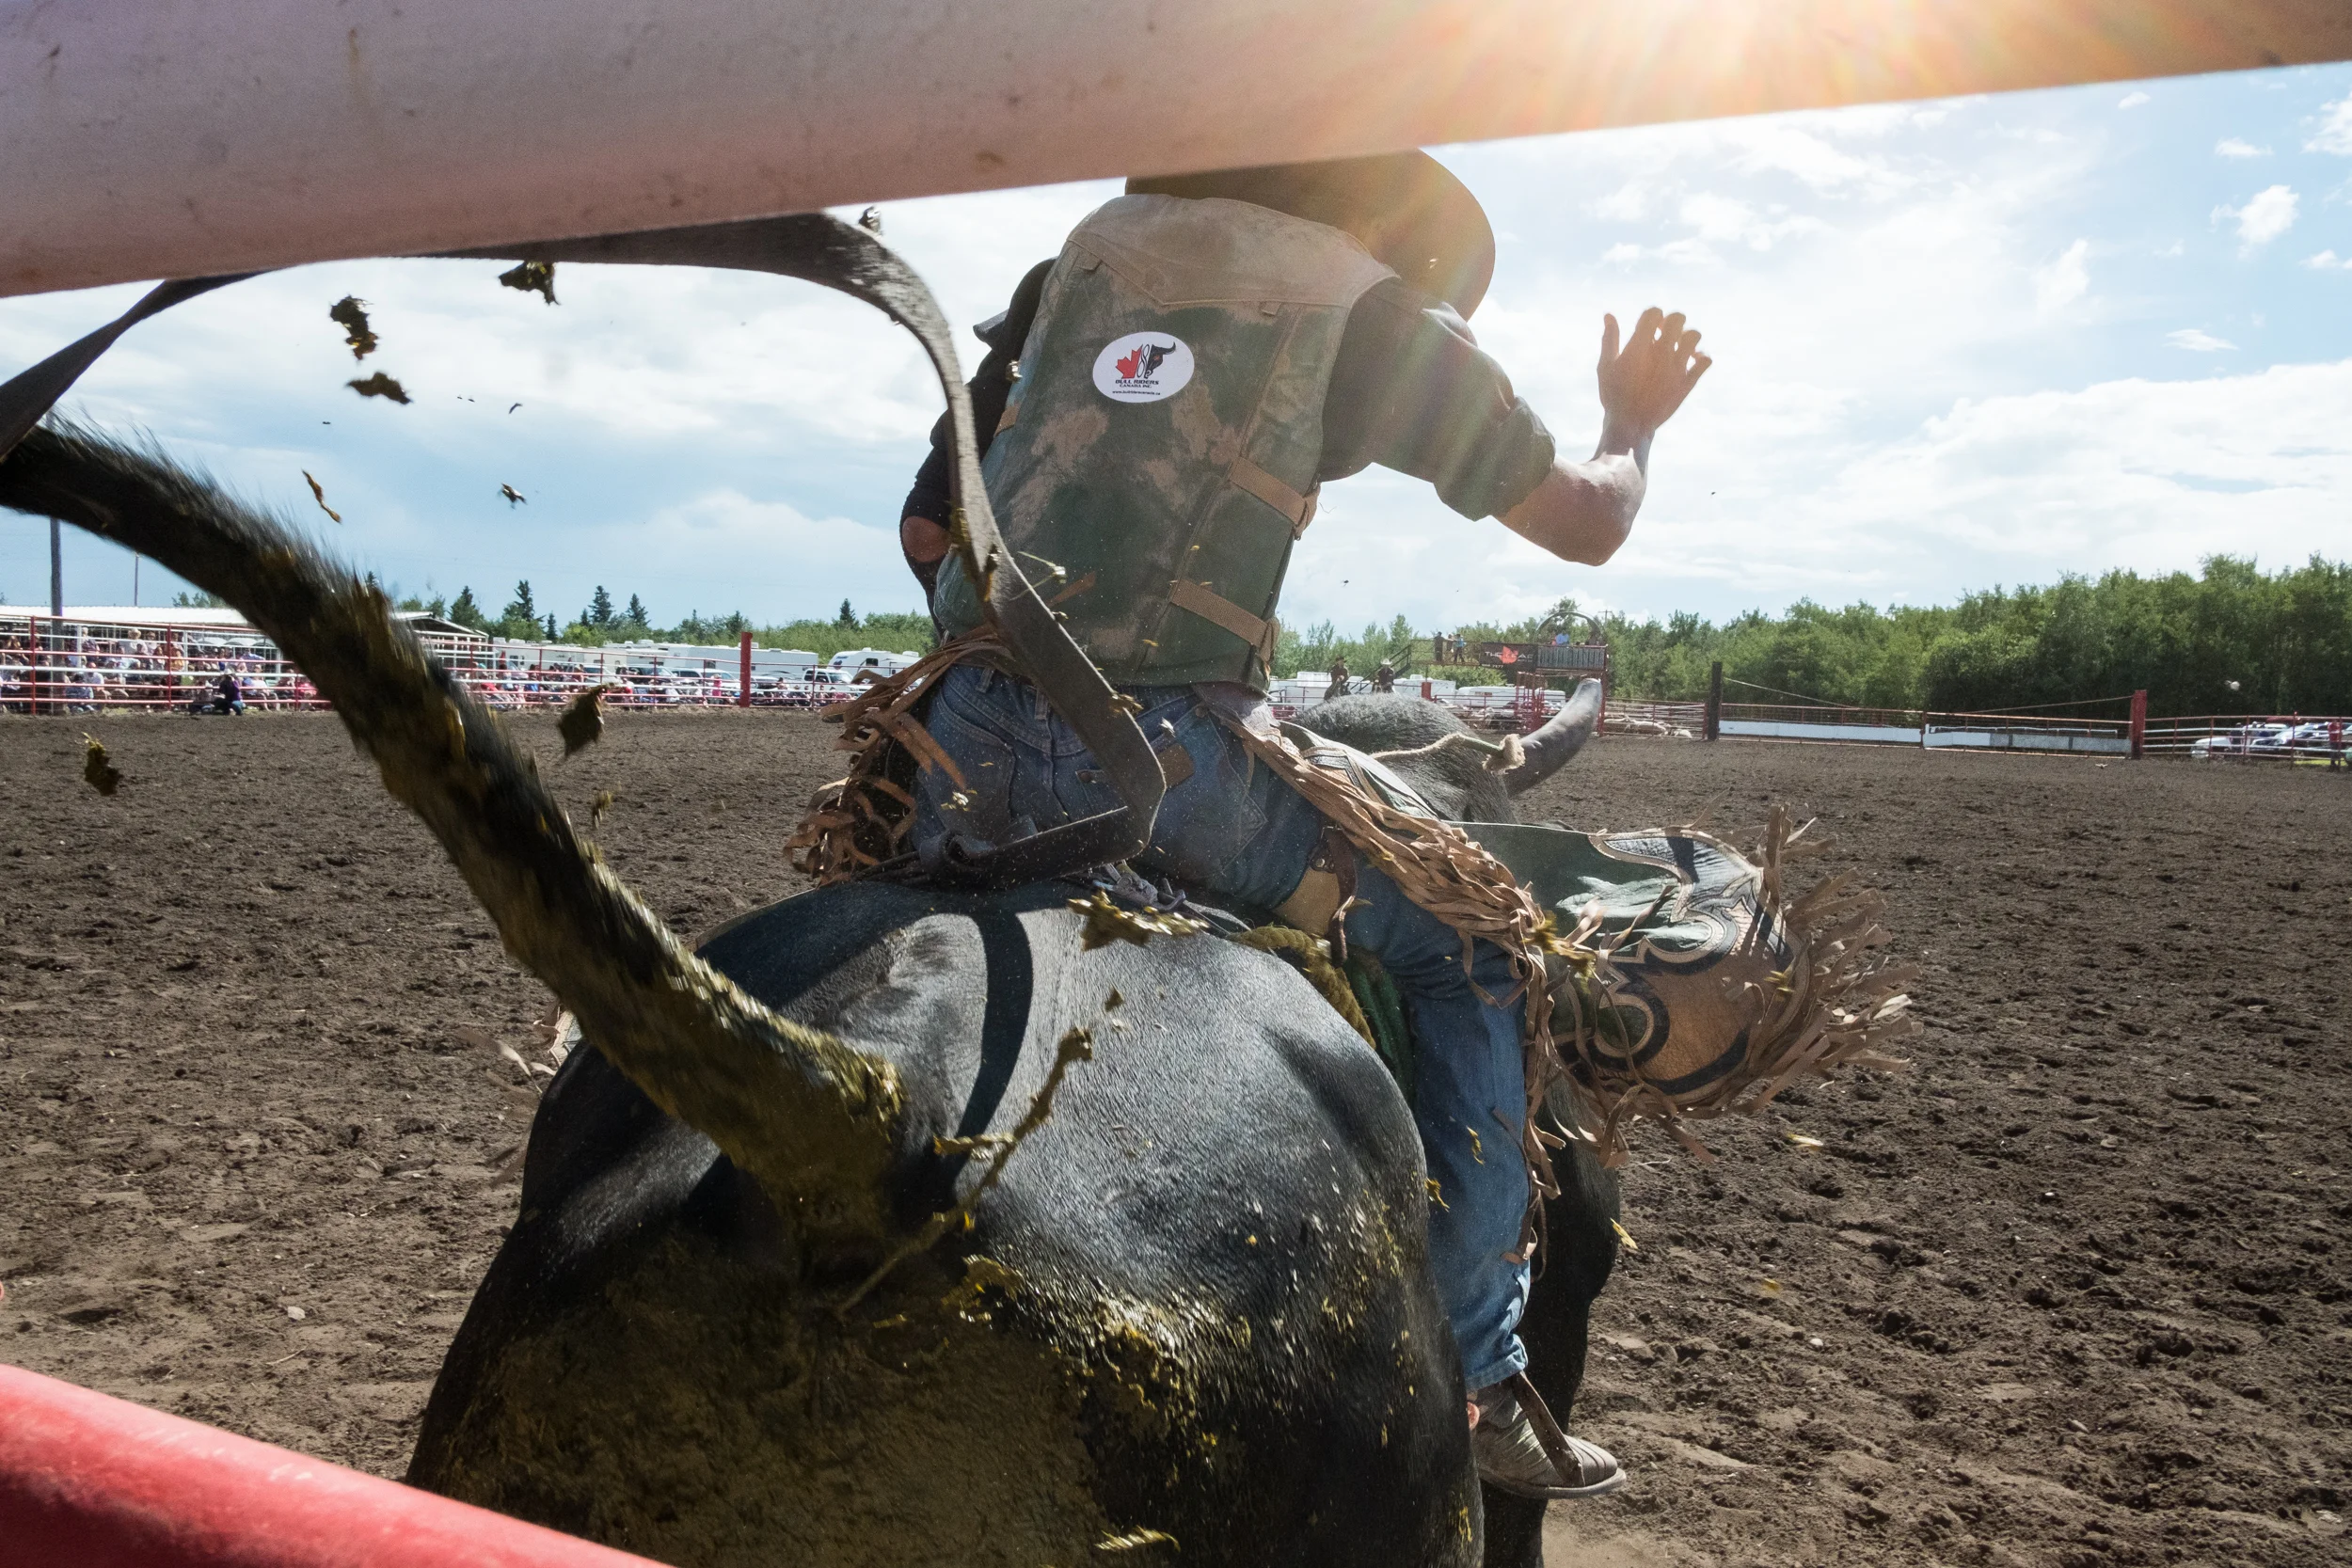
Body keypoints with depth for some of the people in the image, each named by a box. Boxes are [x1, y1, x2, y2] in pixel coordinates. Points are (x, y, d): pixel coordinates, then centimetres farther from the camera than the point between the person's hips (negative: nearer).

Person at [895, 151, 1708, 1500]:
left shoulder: (1076, 258, 23)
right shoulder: (1381, 318, 10)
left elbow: (927, 528, 23)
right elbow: (1587, 525, 16)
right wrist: (1632, 420, 37)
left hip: (971, 734, 5)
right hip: (1168, 754, -5)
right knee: (1475, 952, 14)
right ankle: (1475, 1385, 14)